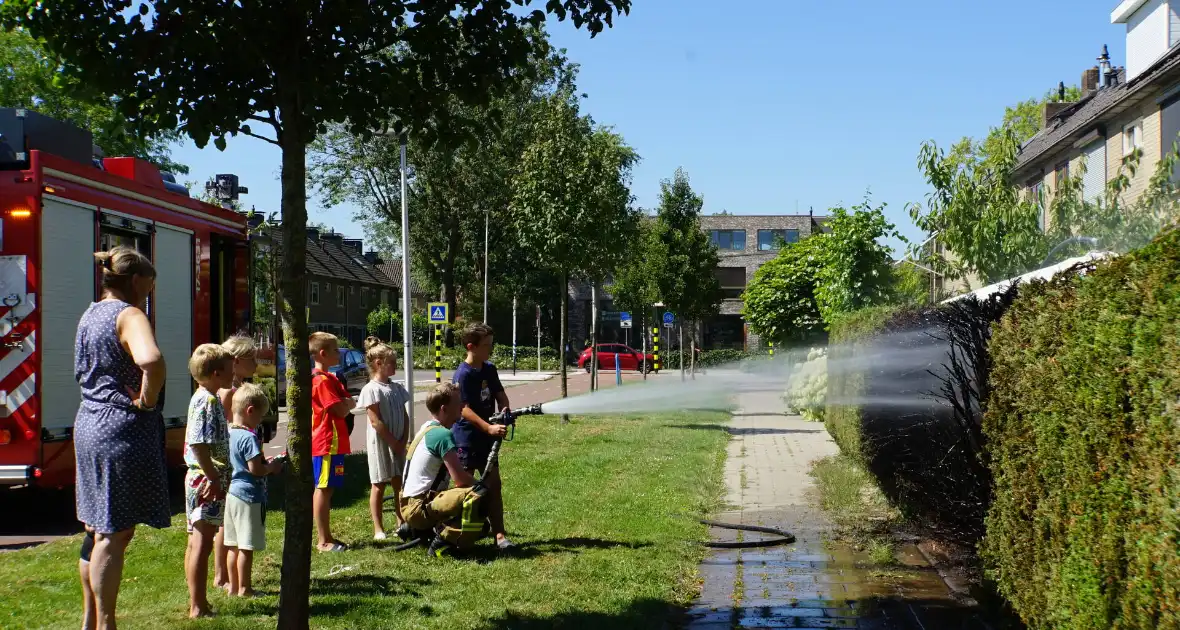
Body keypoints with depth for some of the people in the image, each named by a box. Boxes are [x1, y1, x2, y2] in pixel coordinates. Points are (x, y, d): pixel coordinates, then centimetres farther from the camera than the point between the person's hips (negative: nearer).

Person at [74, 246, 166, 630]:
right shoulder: (129, 315, -14)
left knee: (96, 529, 18)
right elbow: (151, 360, -35)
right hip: (122, 429, -9)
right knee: (116, 533, -3)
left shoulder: (90, 315, 15)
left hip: (89, 424, 9)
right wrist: (147, 400, -19)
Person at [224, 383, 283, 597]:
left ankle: (233, 586, 22)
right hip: (250, 495, -9)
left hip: (232, 493, 9)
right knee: (246, 547, -1)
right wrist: (272, 467, -3)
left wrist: (266, 465, 17)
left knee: (233, 545, 15)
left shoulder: (229, 434, 9)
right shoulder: (249, 438, -18)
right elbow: (255, 469, -21)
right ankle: (244, 588, 4)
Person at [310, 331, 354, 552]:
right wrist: (350, 403, 0)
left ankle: (325, 537, 20)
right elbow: (342, 410, -20)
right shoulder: (323, 380, -16)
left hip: (333, 442, 11)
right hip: (327, 442, -11)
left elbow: (343, 406, 17)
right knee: (323, 489, -6)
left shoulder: (327, 378, 17)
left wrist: (346, 403, -4)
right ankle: (324, 540, -4)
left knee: (324, 490, 14)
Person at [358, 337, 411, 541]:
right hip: (380, 443, -6)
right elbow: (375, 421, -15)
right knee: (379, 485, 0)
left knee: (400, 484, 9)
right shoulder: (371, 389, -11)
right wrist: (393, 442, -15)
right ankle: (378, 529, 5)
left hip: (398, 445, 6)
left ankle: (401, 524, 18)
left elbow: (405, 416, 11)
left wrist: (403, 441, -1)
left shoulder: (397, 388, 10)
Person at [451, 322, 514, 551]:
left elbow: (500, 395, 9)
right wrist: (489, 427, -29)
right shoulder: (463, 374, -16)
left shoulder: (489, 369, 6)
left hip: (486, 438, 7)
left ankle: (499, 535, 4)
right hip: (466, 439, -7)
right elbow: (465, 409, -21)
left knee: (493, 484, 3)